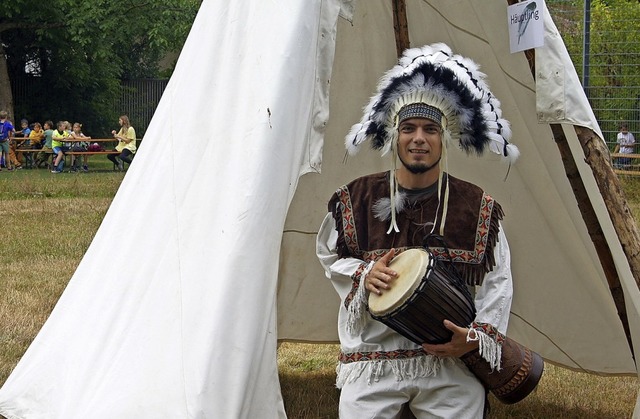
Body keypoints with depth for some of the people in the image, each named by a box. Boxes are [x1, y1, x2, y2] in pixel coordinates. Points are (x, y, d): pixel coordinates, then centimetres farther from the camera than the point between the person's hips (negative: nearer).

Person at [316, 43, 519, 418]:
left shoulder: (478, 208, 0)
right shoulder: (356, 200, 1)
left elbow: (497, 282, 5)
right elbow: (330, 256, 15)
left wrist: (479, 336, -8)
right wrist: (363, 275, -6)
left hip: (454, 366, 0)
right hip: (372, 359, 0)